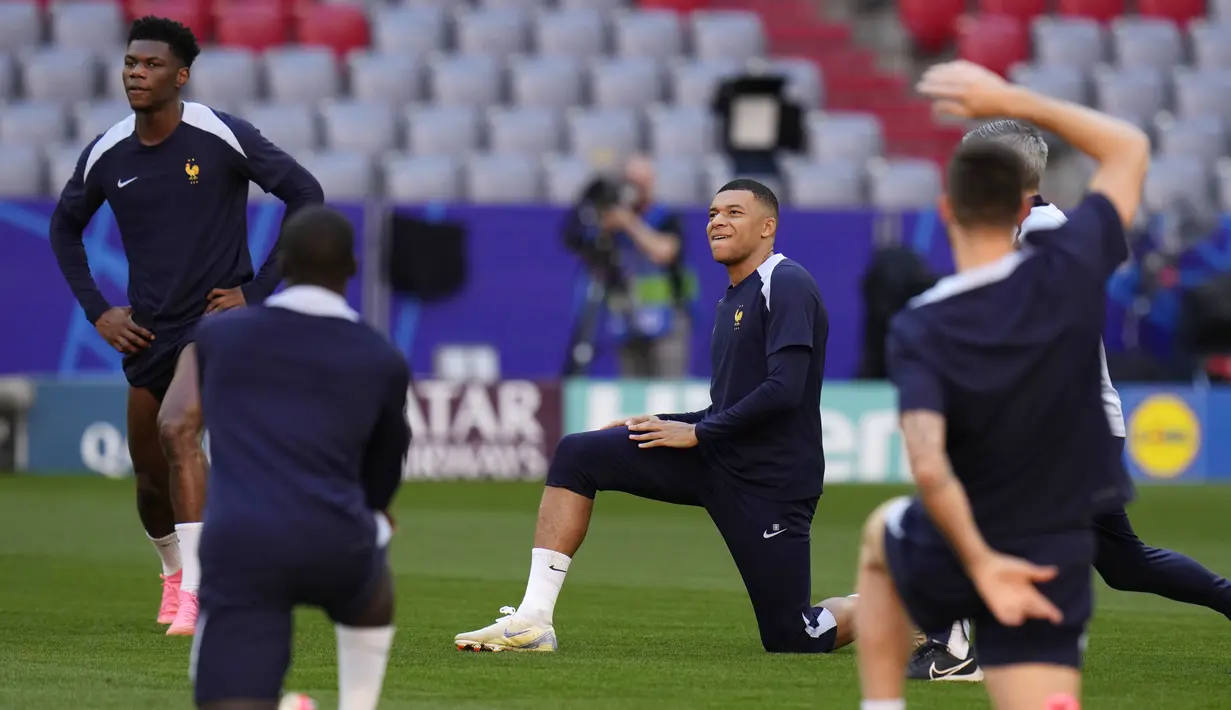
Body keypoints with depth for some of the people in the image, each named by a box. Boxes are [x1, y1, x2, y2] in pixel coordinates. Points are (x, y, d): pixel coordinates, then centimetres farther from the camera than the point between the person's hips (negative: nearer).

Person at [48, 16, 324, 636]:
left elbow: (305, 195, -8)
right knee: (151, 475, 13)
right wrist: (96, 310, 8)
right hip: (147, 332, 5)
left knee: (177, 428, -28)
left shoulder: (223, 137, -13)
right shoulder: (106, 155, 0)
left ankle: (195, 596, -27)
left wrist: (258, 289, -9)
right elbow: (65, 226, 18)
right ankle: (174, 574, 44)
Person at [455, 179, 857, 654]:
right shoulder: (732, 299, 16)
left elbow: (784, 389, -22)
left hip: (771, 484, -8)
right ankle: (533, 621, -9)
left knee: (790, 639, -6)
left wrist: (698, 432, -16)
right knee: (577, 455, -4)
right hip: (714, 461, 8)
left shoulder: (787, 286, -11)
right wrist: (660, 424, 8)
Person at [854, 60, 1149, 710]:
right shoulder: (1070, 272, -14)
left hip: (946, 557, 0)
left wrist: (979, 561, -20)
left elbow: (929, 467, -31)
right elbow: (1130, 149, 3)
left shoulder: (918, 329, -17)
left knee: (881, 535, 35)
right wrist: (1012, 102, 2)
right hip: (1057, 556, 0)